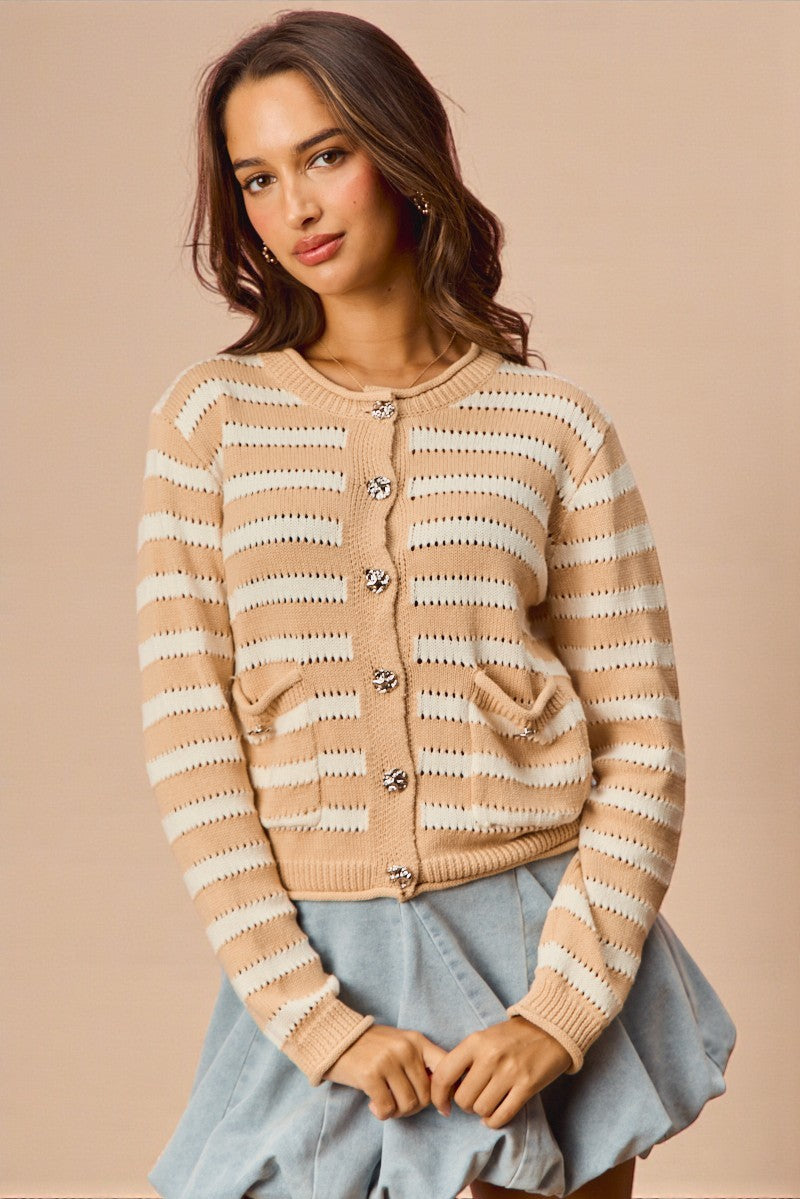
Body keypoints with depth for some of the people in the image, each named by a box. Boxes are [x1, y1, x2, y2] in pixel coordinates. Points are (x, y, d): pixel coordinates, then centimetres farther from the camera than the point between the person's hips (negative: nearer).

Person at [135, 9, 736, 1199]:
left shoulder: (555, 425, 0)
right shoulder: (210, 417, 1)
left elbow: (642, 745, -1)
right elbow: (187, 736, -4)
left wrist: (563, 1008, -11)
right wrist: (312, 1017, -11)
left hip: (539, 939, 0)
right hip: (313, 959, 0)